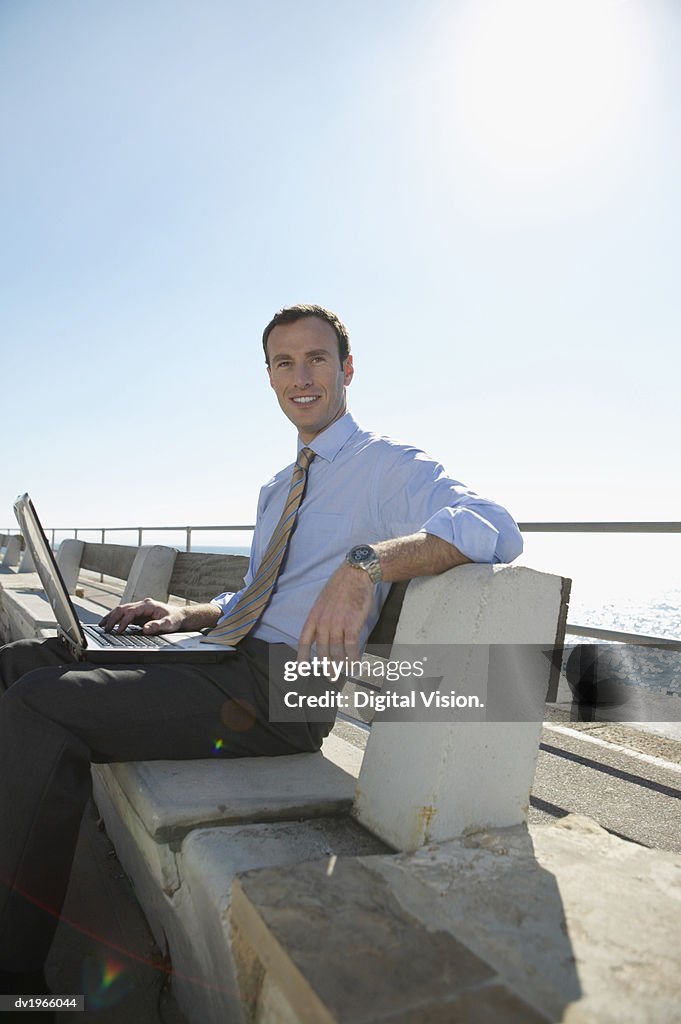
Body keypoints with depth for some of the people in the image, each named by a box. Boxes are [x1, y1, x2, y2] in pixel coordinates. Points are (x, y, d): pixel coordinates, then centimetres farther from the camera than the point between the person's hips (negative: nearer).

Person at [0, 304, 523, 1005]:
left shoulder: (388, 465, -3)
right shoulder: (277, 489, 23)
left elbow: (494, 528, -22)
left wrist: (365, 565, -35)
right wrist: (182, 616, 11)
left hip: (280, 691, -9)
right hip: (229, 659, 9)